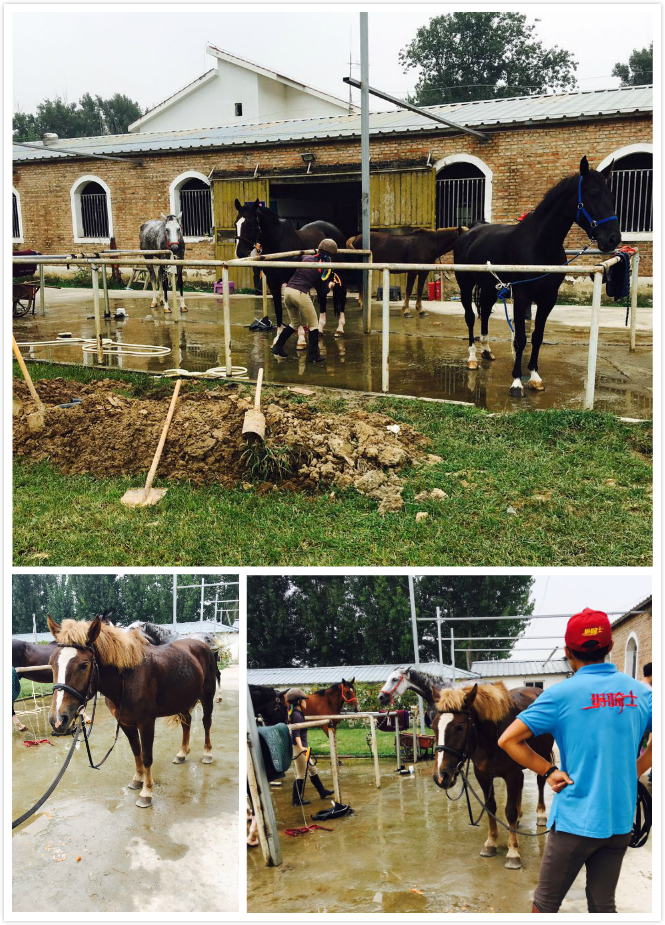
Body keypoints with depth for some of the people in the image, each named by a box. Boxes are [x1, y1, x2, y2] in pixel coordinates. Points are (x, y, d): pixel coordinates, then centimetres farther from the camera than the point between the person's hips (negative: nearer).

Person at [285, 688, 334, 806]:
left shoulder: (298, 713, 9)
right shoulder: (296, 715, -21)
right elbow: (296, 734, -30)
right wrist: (301, 747, -40)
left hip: (302, 747, 11)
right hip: (298, 748, -11)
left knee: (312, 769, 20)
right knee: (301, 774, -1)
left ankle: (322, 792, 32)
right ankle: (296, 800, 9)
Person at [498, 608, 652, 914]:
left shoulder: (561, 694, -12)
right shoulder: (639, 692, 0)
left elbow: (508, 740, -15)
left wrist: (549, 771, -6)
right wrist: (633, 772, 10)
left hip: (575, 820, -4)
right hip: (621, 822, 4)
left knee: (545, 902, 11)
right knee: (603, 904, 16)